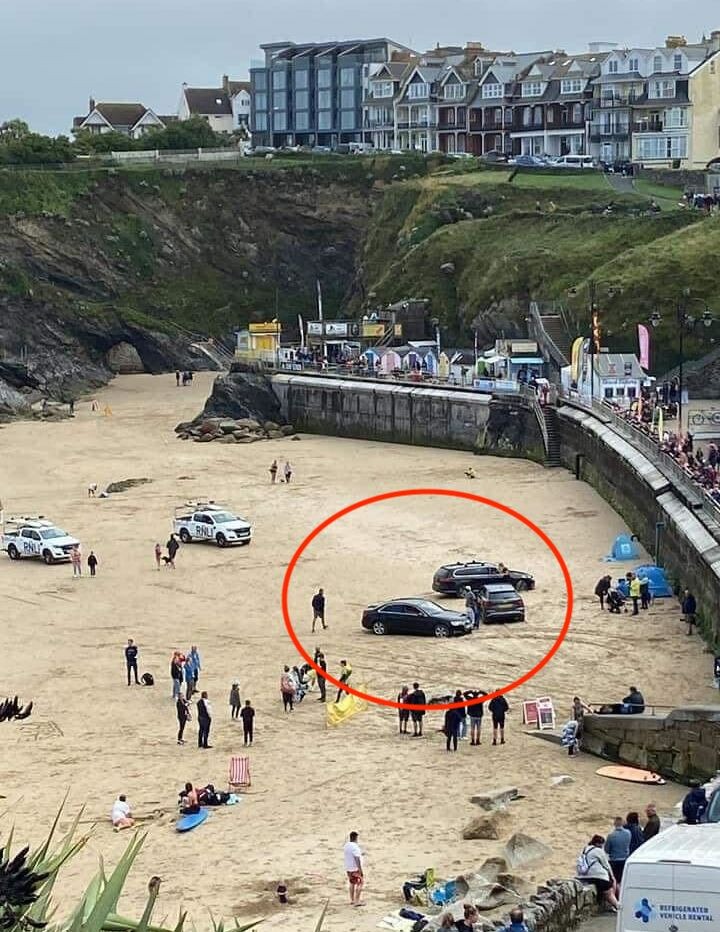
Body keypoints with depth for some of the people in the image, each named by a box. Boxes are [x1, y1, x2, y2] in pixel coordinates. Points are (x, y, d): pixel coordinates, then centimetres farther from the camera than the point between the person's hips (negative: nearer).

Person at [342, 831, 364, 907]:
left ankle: (352, 900, 25)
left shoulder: (346, 845, 6)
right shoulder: (355, 847, -20)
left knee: (352, 883, 19)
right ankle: (357, 901, -9)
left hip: (348, 868, 9)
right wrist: (360, 869, -20)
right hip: (355, 868, -9)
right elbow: (357, 859, -22)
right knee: (360, 883, -3)